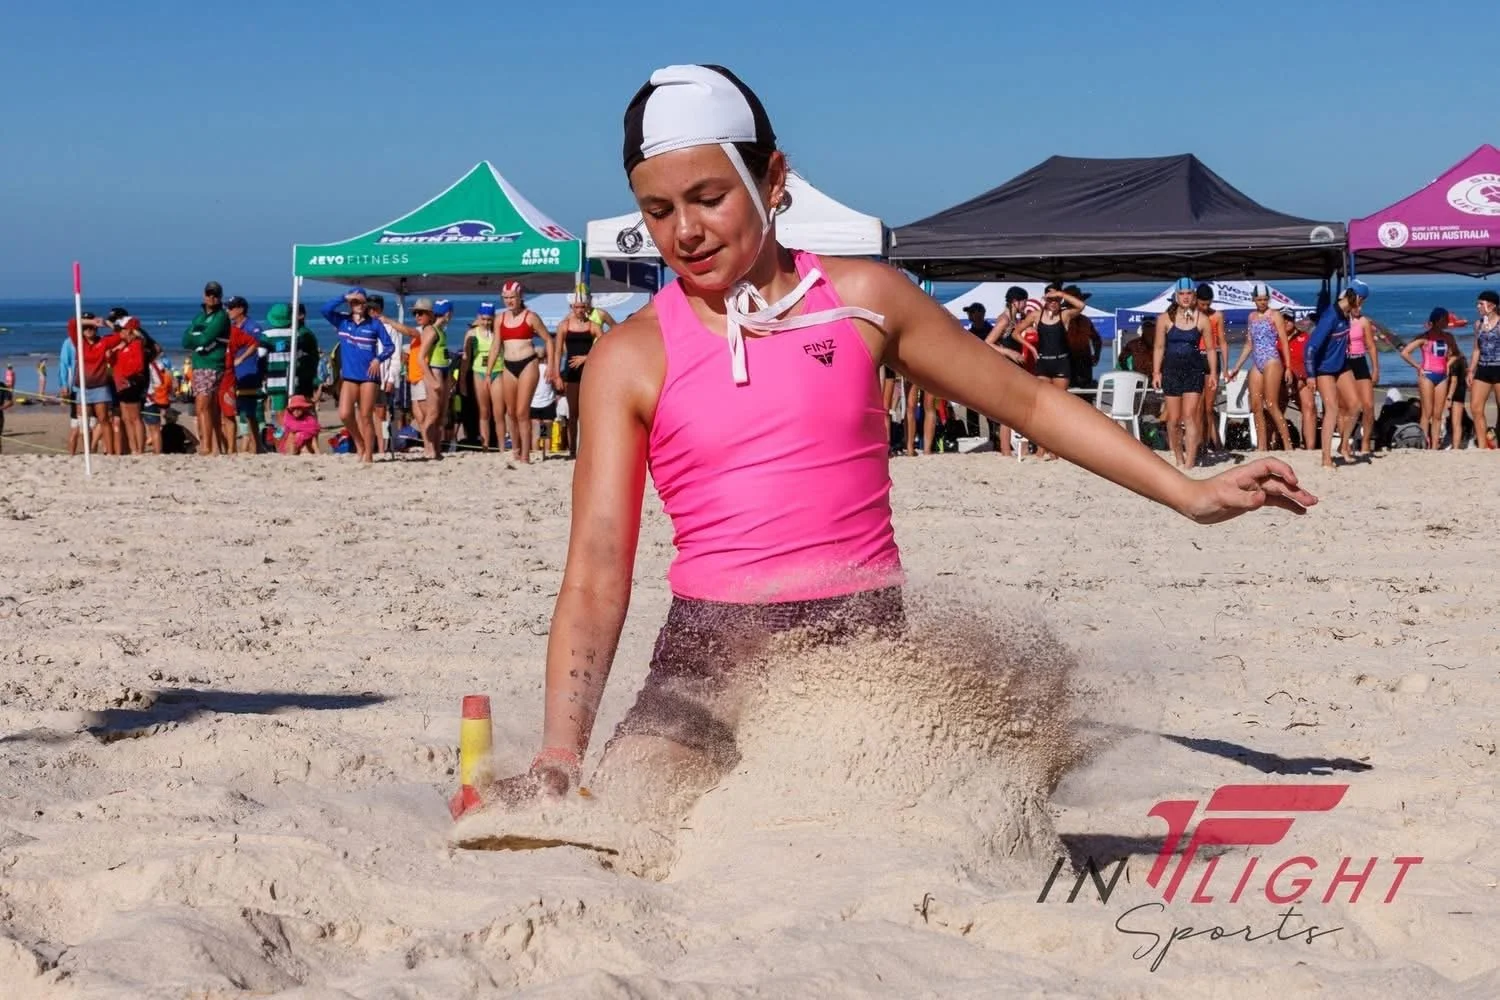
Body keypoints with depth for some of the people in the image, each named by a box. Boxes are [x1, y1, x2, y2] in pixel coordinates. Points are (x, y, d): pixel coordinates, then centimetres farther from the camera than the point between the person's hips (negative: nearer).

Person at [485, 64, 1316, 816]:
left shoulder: (863, 299, 6)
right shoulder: (631, 359, 2)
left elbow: (1027, 401, 16)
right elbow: (596, 571, -4)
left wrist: (1188, 494, 14)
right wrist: (558, 756, -18)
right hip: (710, 654, 0)